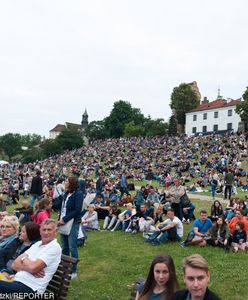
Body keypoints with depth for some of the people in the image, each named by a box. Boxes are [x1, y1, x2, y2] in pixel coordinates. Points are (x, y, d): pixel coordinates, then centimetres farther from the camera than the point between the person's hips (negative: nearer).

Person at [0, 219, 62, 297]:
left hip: (31, 288, -7)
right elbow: (15, 264, 8)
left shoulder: (54, 247, -6)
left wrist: (23, 259, 3)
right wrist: (32, 271, -10)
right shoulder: (36, 244, 17)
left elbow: (32, 267, -18)